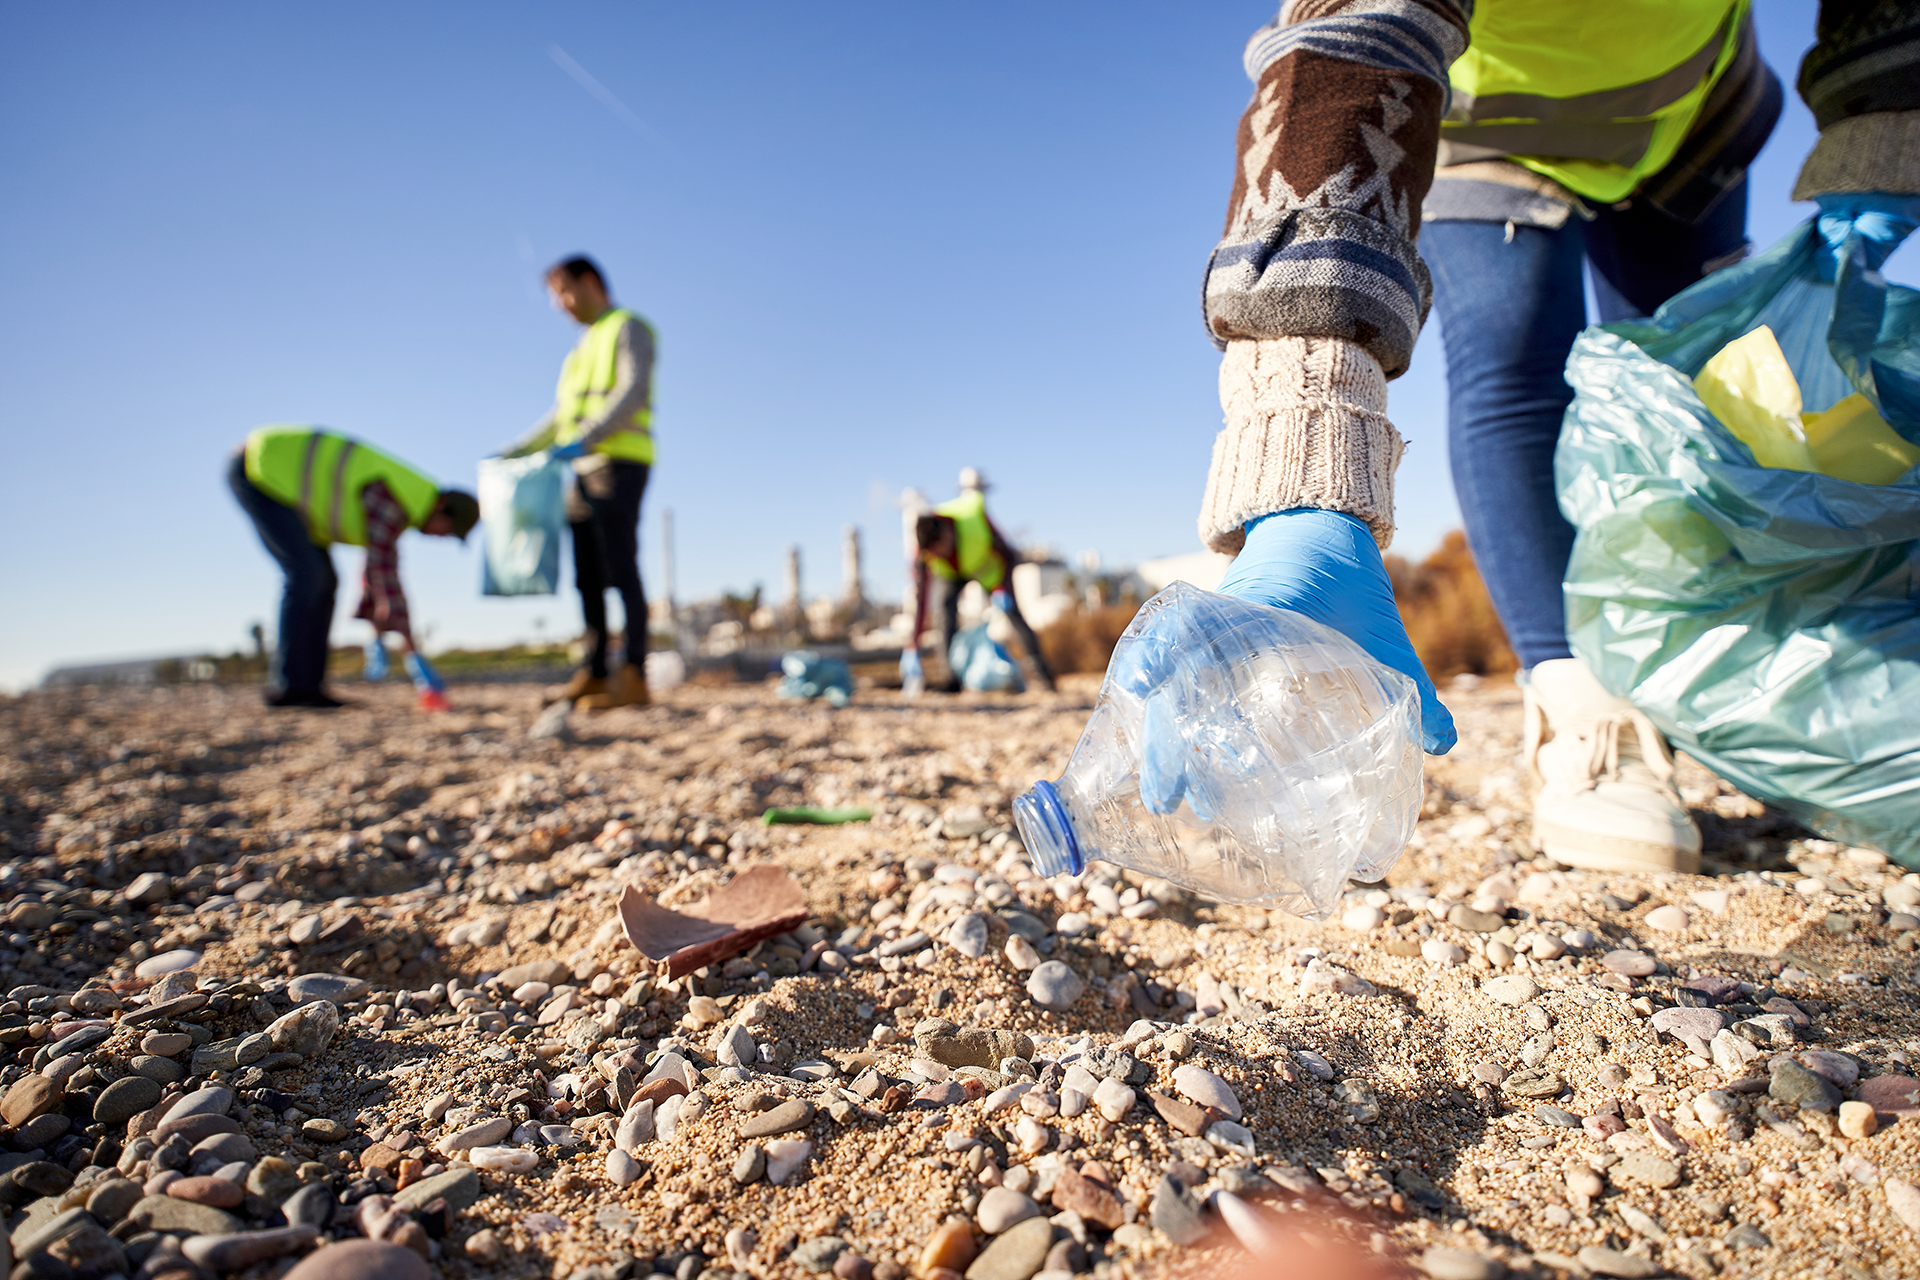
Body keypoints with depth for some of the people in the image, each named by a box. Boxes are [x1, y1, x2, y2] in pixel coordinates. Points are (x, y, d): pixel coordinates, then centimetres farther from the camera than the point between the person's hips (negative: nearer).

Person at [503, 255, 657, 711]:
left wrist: (583, 440, -25)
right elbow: (560, 417, 28)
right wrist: (513, 453, 21)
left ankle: (634, 678, -15)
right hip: (585, 469, 8)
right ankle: (593, 674, 7)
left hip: (620, 463, -8)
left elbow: (634, 392, -15)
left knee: (621, 570, -14)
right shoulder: (582, 347, 28)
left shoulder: (629, 327, 2)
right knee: (588, 575, 4)